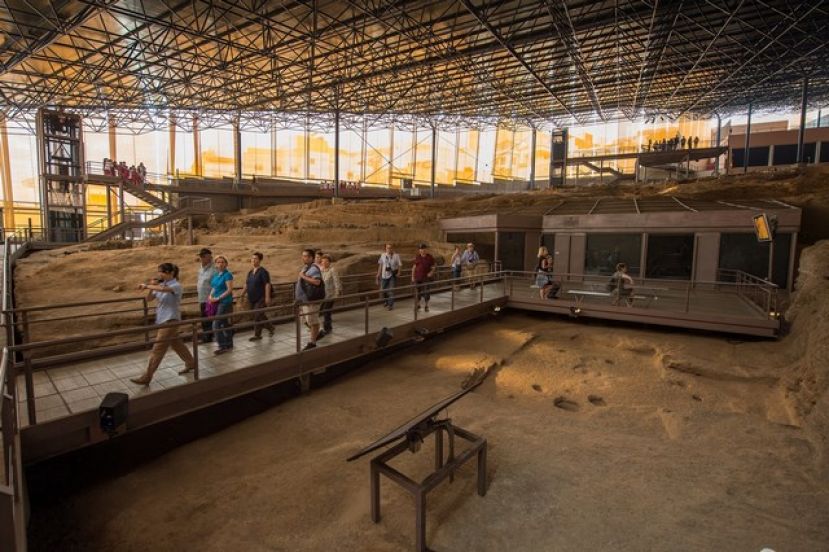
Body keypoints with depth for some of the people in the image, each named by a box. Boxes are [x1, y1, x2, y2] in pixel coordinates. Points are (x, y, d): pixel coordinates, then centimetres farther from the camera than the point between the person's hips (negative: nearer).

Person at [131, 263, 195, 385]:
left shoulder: (176, 286, -15)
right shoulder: (161, 285, 8)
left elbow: (162, 289, -35)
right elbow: (149, 298, 9)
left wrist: (146, 286, -30)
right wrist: (151, 287, -6)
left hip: (170, 321, -8)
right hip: (162, 320, 8)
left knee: (157, 350, -5)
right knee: (177, 344, 19)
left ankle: (146, 378, 1)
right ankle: (191, 363, 34)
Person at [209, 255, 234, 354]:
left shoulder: (227, 274, -11)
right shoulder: (216, 275, 11)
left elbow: (230, 290, -16)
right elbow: (214, 287, 19)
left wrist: (218, 298, -17)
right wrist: (211, 296, 0)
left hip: (225, 302, -8)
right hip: (217, 302, 8)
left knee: (216, 325, -9)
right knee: (225, 324, 14)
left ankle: (223, 347, -1)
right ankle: (229, 345, 23)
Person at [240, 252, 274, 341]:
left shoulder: (263, 272, -9)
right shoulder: (250, 272, 13)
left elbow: (267, 285, -14)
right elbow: (246, 285, 18)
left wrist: (267, 297, -19)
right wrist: (242, 294, 10)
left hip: (260, 299, -7)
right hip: (252, 299, 7)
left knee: (257, 316, -6)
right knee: (260, 316, 12)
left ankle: (257, 335, 9)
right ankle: (270, 327, 27)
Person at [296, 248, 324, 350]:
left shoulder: (313, 269, -17)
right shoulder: (305, 268, 15)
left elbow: (317, 281, -33)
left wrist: (303, 276, -26)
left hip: (311, 300, -10)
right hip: (303, 299, 10)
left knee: (312, 321, 1)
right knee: (306, 320, 20)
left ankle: (312, 342, 10)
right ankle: (316, 334, 37)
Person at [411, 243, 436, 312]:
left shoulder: (430, 258, -1)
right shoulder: (417, 257, 5)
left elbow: (433, 267, 4)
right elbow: (414, 267, 8)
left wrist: (431, 272, -16)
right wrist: (412, 276, 3)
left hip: (426, 278, -2)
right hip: (417, 278, 2)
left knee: (426, 292, 1)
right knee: (417, 292, 6)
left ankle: (426, 306, 14)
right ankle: (418, 305, 21)